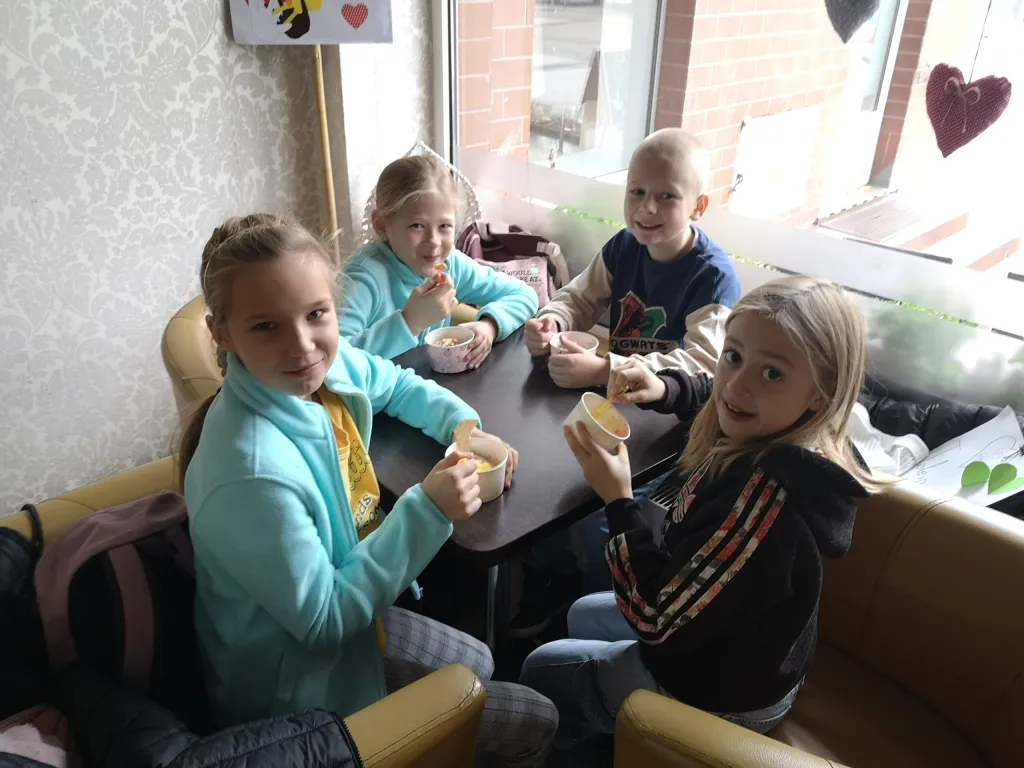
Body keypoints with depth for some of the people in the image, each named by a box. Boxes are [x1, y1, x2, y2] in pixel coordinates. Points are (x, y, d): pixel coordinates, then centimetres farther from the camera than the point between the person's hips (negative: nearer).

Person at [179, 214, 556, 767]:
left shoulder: (333, 366, -15)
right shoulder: (254, 474, -38)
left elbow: (402, 387, 8)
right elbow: (322, 620, -26)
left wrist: (468, 428, -9)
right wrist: (426, 512, -30)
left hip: (350, 608, 7)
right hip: (299, 681, -7)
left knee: (480, 663, 29)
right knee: (536, 724, 6)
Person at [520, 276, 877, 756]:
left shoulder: (766, 494, -41)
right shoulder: (771, 438, -14)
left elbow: (660, 619, -33)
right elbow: (716, 396, 11)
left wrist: (617, 500, -27)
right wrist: (663, 389, -8)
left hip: (714, 694, -8)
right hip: (735, 649, 8)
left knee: (542, 670, 14)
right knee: (582, 614, 29)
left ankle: (558, 750, 47)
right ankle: (590, 737, 53)